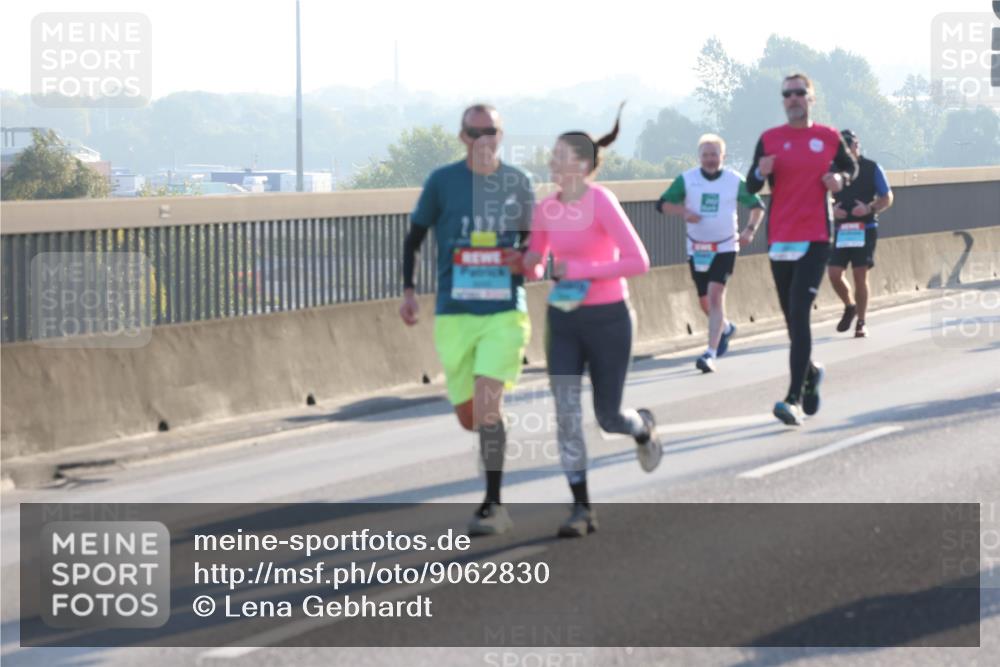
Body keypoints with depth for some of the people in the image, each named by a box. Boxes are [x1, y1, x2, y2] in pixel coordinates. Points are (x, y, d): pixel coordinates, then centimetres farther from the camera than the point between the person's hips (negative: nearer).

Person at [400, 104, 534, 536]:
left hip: (505, 312, -1)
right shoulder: (442, 182, 1)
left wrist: (526, 260, -6)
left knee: (486, 403, -17)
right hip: (455, 315, 1)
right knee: (468, 416, 5)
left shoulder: (518, 183, 4)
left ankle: (493, 507, -11)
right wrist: (408, 290, -3)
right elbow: (414, 238, 9)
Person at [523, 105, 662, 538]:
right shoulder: (546, 209, 1)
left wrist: (581, 270, -23)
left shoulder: (602, 202, -16)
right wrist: (531, 267, -11)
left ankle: (644, 428, 44)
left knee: (608, 416, 6)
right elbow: (534, 265, 14)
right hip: (564, 320, 4)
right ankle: (581, 509, -1)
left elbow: (638, 262, -20)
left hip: (608, 319, -4)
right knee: (566, 413, -7)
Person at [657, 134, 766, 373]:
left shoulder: (735, 181, -3)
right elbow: (662, 204, 0)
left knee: (715, 295, -19)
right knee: (705, 302, 11)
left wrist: (750, 230, -6)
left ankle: (711, 354, -22)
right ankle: (725, 327, 45)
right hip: (696, 249, 3)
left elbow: (758, 205, 10)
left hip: (725, 247, -3)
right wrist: (683, 212, -19)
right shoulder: (686, 179, -2)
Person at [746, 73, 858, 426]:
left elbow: (850, 167, 20)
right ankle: (810, 371, 40)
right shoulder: (770, 139, 5)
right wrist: (761, 172, -19)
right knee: (792, 317, 10)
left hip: (815, 239, -3)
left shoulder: (829, 137, 4)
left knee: (799, 313, -16)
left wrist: (840, 178, -2)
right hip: (780, 238, 3)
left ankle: (794, 398, -20)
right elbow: (751, 186, 4)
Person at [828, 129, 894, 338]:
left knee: (860, 276, -4)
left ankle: (861, 323, 9)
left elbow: (887, 198, 2)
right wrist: (832, 209, -8)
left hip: (865, 229, -3)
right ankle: (849, 306, 23)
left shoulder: (872, 168, -2)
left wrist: (870, 208, -17)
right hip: (842, 229, 3)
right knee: (834, 274, -5)